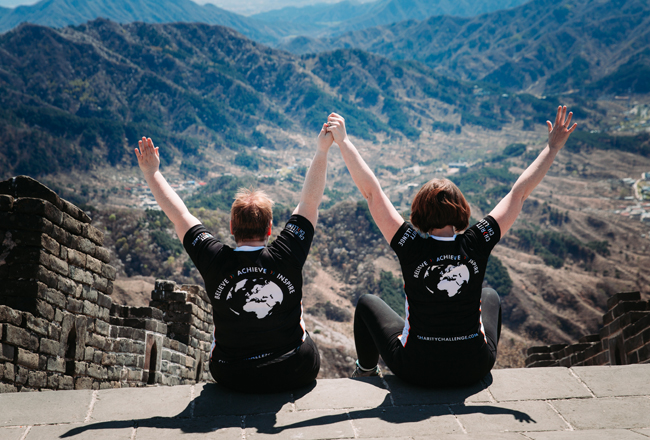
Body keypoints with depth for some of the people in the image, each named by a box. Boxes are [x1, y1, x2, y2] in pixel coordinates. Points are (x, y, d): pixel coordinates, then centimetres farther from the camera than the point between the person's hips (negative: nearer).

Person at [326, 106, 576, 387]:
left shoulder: (412, 247, -21)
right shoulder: (476, 245, -16)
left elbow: (371, 191, -18)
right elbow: (520, 192, -8)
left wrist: (343, 141, -11)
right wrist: (553, 147, 0)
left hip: (417, 371, -2)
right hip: (474, 369, 2)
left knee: (368, 303, 26)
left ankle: (366, 372, 46)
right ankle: (486, 365, 53)